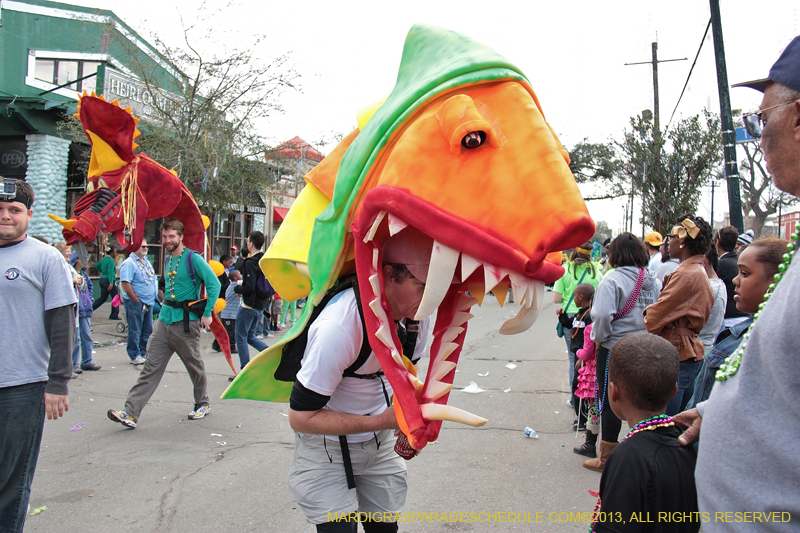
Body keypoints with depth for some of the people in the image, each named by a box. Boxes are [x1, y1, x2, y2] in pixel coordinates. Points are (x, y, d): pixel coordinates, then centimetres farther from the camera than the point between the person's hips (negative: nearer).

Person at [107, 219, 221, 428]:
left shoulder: (193, 258, -10)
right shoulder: (168, 259, 13)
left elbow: (214, 284, -14)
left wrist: (207, 313, -15)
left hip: (186, 323, -6)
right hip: (164, 320, 7)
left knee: (195, 367, 9)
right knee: (151, 367, 1)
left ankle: (202, 404, 29)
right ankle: (131, 413, -2)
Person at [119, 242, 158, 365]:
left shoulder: (146, 261, 15)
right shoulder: (129, 263, -12)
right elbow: (125, 283, -20)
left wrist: (154, 299, 15)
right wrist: (136, 301, -19)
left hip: (149, 303, 8)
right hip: (136, 304, -8)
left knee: (147, 330, 12)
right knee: (135, 331, 1)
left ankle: (143, 352, 24)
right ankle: (134, 356, 10)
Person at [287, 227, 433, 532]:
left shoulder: (419, 314, -12)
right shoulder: (337, 327, -34)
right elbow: (301, 417, -25)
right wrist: (383, 421, -28)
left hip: (381, 445, 6)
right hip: (327, 449, -5)